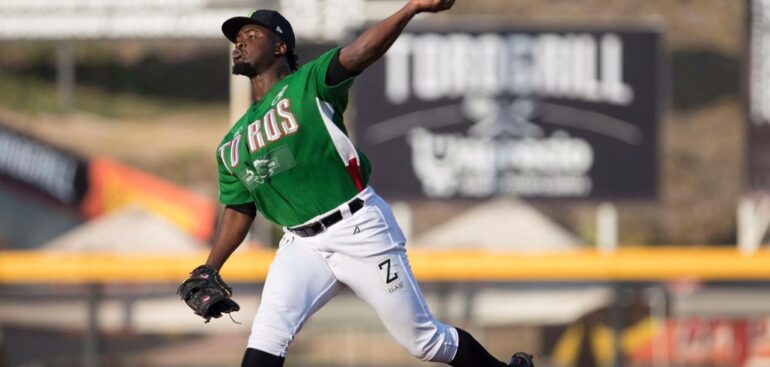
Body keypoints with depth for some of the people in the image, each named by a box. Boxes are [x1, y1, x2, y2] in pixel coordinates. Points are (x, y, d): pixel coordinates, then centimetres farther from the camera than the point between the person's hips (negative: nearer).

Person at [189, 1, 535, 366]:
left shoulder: (308, 85, -4)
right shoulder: (232, 145, 14)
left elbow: (356, 55, -20)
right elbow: (238, 211, 20)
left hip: (359, 229, -5)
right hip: (301, 244, 5)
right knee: (267, 334, -17)